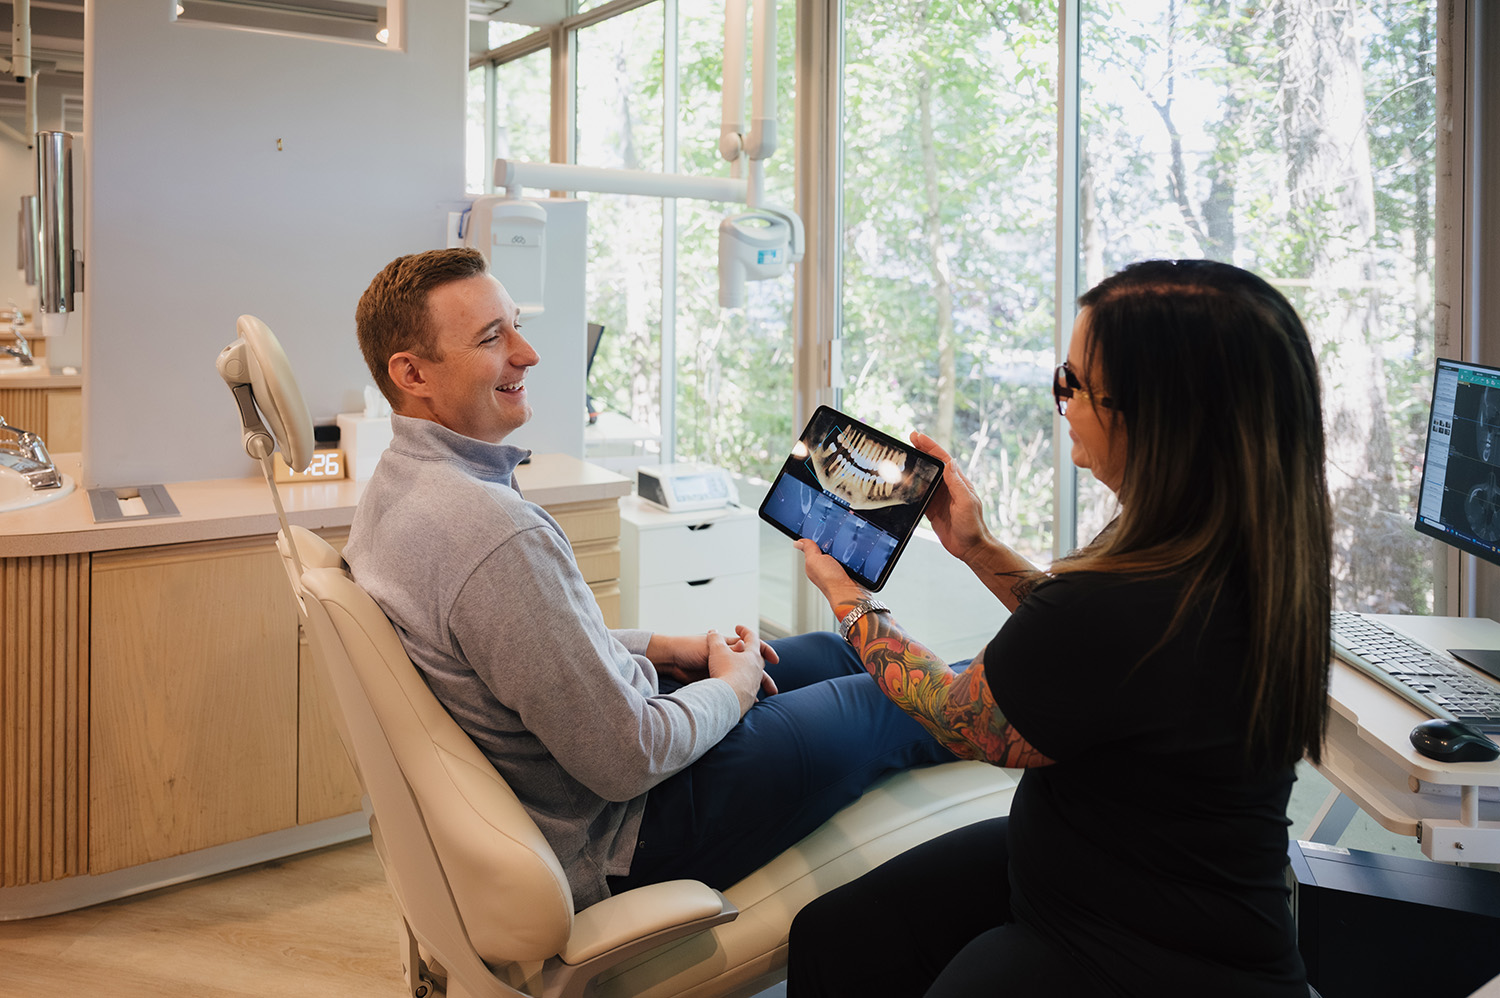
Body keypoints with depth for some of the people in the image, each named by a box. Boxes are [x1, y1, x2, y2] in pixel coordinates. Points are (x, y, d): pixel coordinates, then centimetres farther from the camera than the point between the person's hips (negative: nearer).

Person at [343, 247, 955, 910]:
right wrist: (734, 685, -11)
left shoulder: (398, 482, -1)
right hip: (604, 844, -9)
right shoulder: (499, 533, -36)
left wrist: (658, 648, 8)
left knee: (823, 653, 22)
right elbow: (625, 763, -29)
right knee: (878, 705, 10)